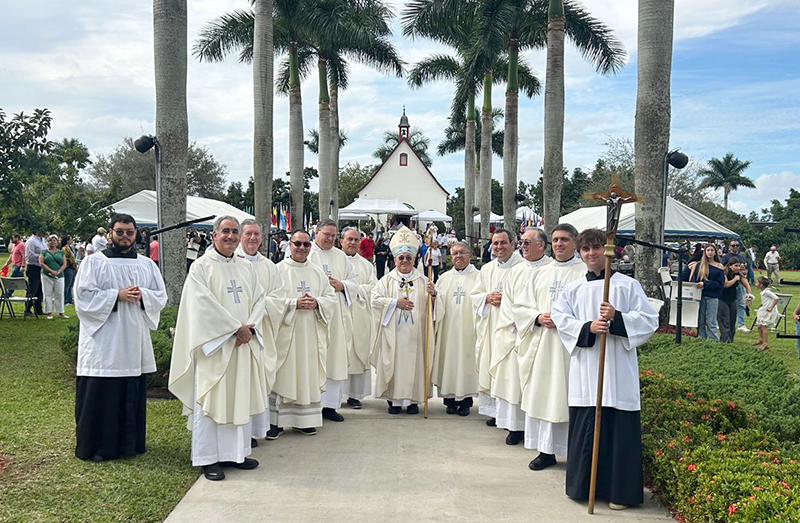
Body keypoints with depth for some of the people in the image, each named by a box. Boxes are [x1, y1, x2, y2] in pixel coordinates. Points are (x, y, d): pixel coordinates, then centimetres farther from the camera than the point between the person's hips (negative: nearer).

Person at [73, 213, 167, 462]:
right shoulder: (93, 262, 1)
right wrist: (117, 295, -15)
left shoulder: (147, 264, 12)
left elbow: (161, 297, 9)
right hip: (102, 341, -4)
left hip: (135, 341, 4)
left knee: (133, 394, 7)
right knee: (100, 395, -2)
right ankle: (95, 445, 10)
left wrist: (142, 294, -10)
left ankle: (129, 442, 20)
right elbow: (83, 296, -7)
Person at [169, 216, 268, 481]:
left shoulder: (247, 267, 13)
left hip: (245, 343, 6)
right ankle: (208, 458, 7)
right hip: (214, 344, -5)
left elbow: (259, 299, 7)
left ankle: (236, 452, 18)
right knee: (210, 399, -1)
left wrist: (250, 328, -10)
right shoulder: (201, 267, -4)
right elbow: (204, 305, -14)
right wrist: (236, 328, -16)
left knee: (242, 397, 8)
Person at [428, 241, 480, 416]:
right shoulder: (444, 278, 11)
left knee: (466, 360, -1)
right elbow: (438, 305, 8)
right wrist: (434, 294, -10)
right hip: (448, 330, 3)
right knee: (449, 362, 4)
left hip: (468, 330, -3)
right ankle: (450, 400, 14)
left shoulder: (478, 276, 3)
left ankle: (465, 401, 10)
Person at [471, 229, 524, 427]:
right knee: (491, 369, 7)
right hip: (490, 327, 6)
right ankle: (495, 411, 15)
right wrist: (488, 297, -4)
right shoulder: (486, 269, 15)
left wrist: (507, 299, -16)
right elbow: (474, 295, 16)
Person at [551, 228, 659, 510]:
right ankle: (583, 484, 21)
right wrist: (587, 327, -15)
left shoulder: (628, 285, 3)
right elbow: (561, 319, 1)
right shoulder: (573, 289, 11)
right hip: (584, 372, 2)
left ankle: (619, 489, 12)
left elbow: (649, 320, 0)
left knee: (619, 429, 0)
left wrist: (617, 318, -15)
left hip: (618, 371, -2)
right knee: (585, 428, 6)